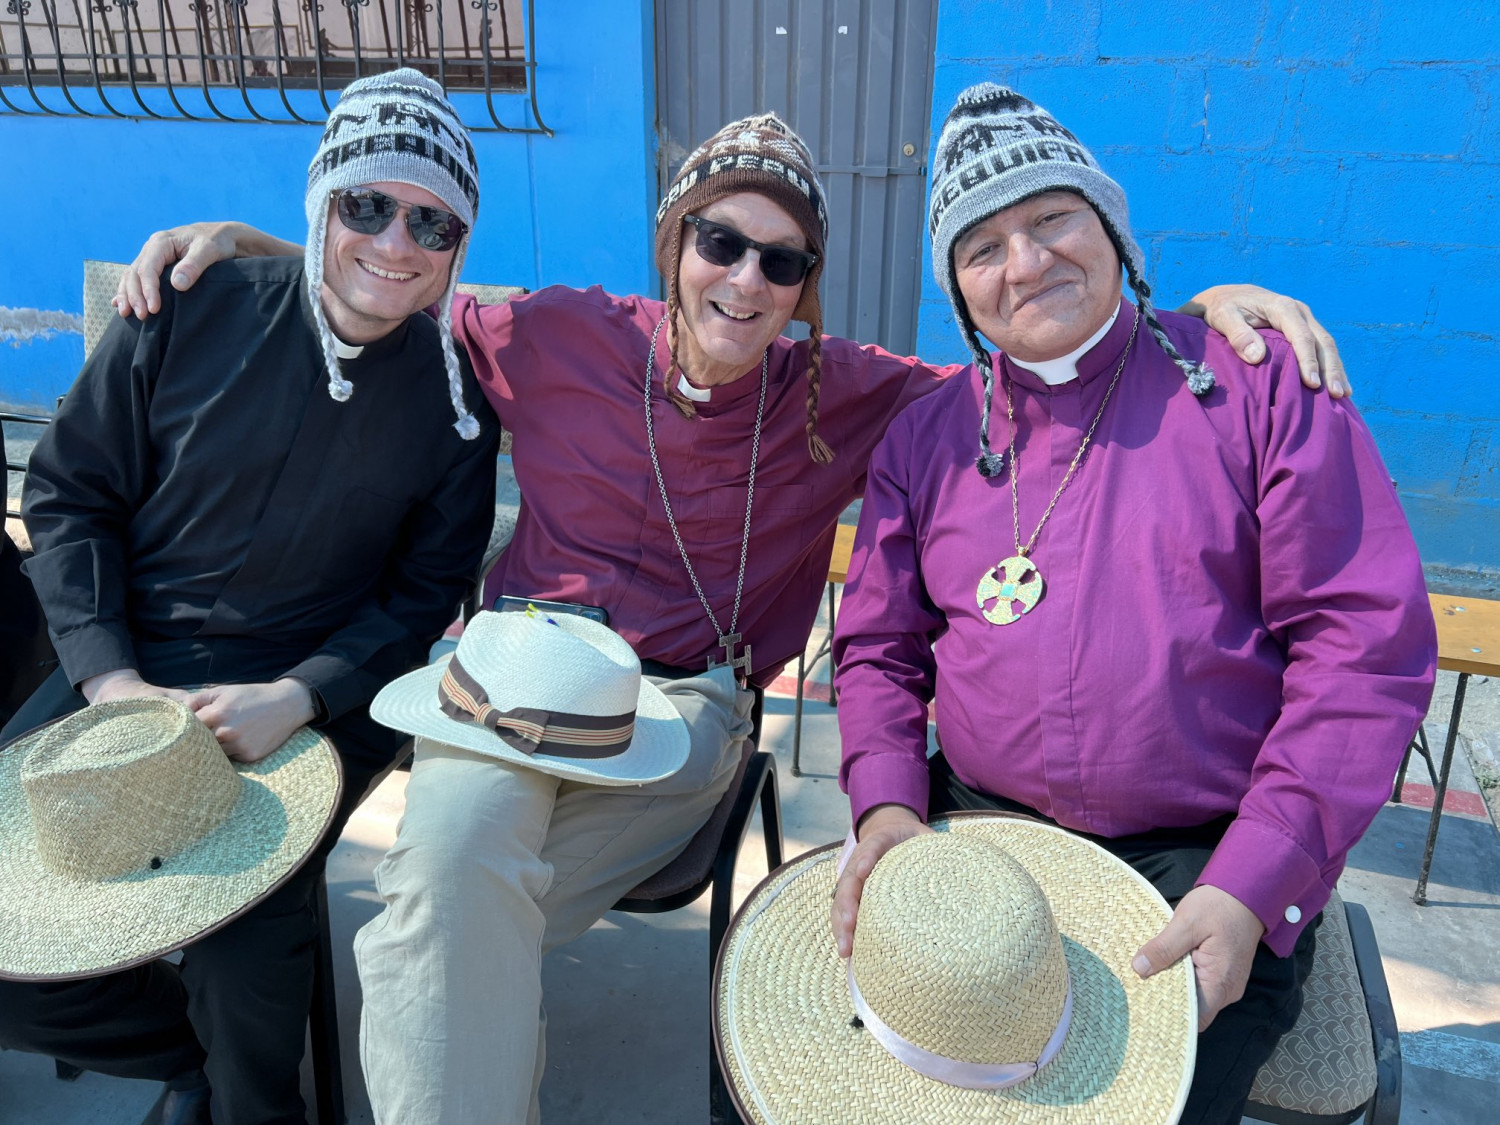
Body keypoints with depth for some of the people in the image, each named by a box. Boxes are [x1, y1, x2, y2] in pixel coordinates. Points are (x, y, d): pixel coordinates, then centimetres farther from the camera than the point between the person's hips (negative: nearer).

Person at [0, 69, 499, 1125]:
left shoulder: (458, 394, -5)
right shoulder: (194, 311, -5)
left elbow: (424, 594, -1)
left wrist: (295, 698, -17)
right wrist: (109, 678, -10)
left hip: (314, 698, -2)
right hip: (123, 672, 3)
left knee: (242, 946, -23)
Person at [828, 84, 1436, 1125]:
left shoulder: (1255, 381, -3)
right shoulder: (927, 440, 7)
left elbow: (1371, 640, -6)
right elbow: (881, 647, 12)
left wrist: (1248, 885, -15)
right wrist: (886, 799, -8)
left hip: (1206, 863, -2)